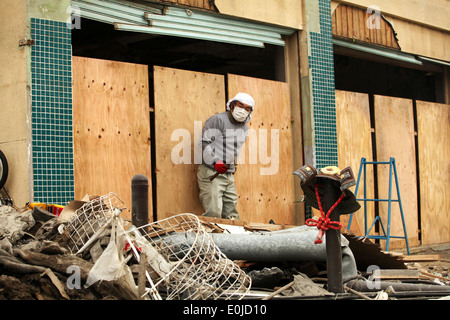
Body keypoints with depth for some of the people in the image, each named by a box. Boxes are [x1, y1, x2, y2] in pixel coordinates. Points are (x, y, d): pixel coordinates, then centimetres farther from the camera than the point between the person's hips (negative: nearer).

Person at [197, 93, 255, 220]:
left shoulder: (244, 128, 18)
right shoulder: (218, 120, -7)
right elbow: (204, 142, -13)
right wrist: (215, 162, -22)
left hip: (229, 175, 8)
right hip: (211, 173, -8)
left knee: (231, 216, 7)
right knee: (213, 214, -15)